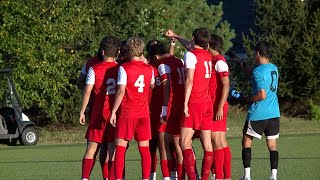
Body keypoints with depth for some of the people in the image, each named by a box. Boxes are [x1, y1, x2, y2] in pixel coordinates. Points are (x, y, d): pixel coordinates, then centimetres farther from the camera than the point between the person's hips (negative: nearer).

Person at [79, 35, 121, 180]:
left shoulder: (94, 69, -4)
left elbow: (87, 92, -6)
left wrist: (82, 112, 0)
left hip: (98, 114, -1)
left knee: (91, 149, 2)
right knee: (112, 149, 3)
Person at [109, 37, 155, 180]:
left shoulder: (124, 68, -8)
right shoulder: (149, 69, 5)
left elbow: (121, 92, -13)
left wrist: (113, 112, -9)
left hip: (127, 114, -4)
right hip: (144, 113, 4)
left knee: (120, 148, -1)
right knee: (144, 149, 6)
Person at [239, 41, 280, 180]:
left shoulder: (258, 71, -14)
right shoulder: (274, 69, 9)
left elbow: (262, 95, -21)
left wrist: (249, 100, -3)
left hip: (258, 114, -6)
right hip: (274, 113, 6)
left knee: (246, 142, 8)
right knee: (272, 145, 5)